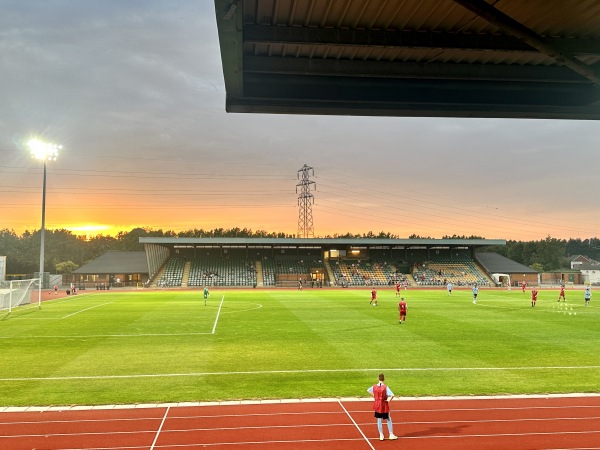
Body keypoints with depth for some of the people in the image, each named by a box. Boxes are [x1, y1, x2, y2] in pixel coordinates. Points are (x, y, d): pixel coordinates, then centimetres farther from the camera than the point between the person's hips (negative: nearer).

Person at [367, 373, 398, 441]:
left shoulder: (374, 386, -4)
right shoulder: (385, 387, -17)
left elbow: (368, 390, 14)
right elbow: (392, 395, -28)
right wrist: (388, 400, -12)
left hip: (377, 406, 3)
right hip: (384, 406, -3)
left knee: (379, 420, 12)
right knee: (389, 420, 13)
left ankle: (381, 435, 16)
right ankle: (391, 435, 18)